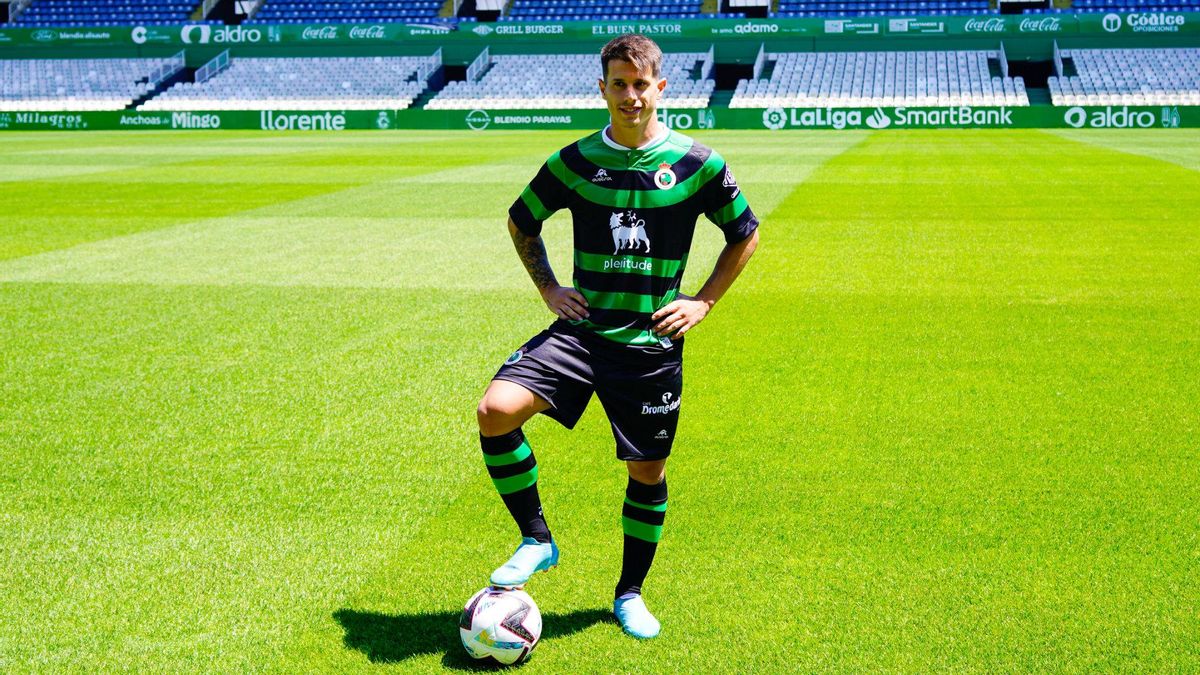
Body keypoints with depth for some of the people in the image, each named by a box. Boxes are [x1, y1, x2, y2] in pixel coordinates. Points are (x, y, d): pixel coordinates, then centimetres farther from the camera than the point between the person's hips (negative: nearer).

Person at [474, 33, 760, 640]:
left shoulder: (697, 164, -3)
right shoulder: (575, 162, 1)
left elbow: (745, 235, 10)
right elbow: (522, 223, 17)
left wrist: (703, 301, 2)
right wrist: (548, 288, 7)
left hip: (652, 342, -1)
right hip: (582, 330, 1)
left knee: (647, 471, 6)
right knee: (496, 410, -20)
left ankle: (630, 594, 29)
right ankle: (536, 540, -1)